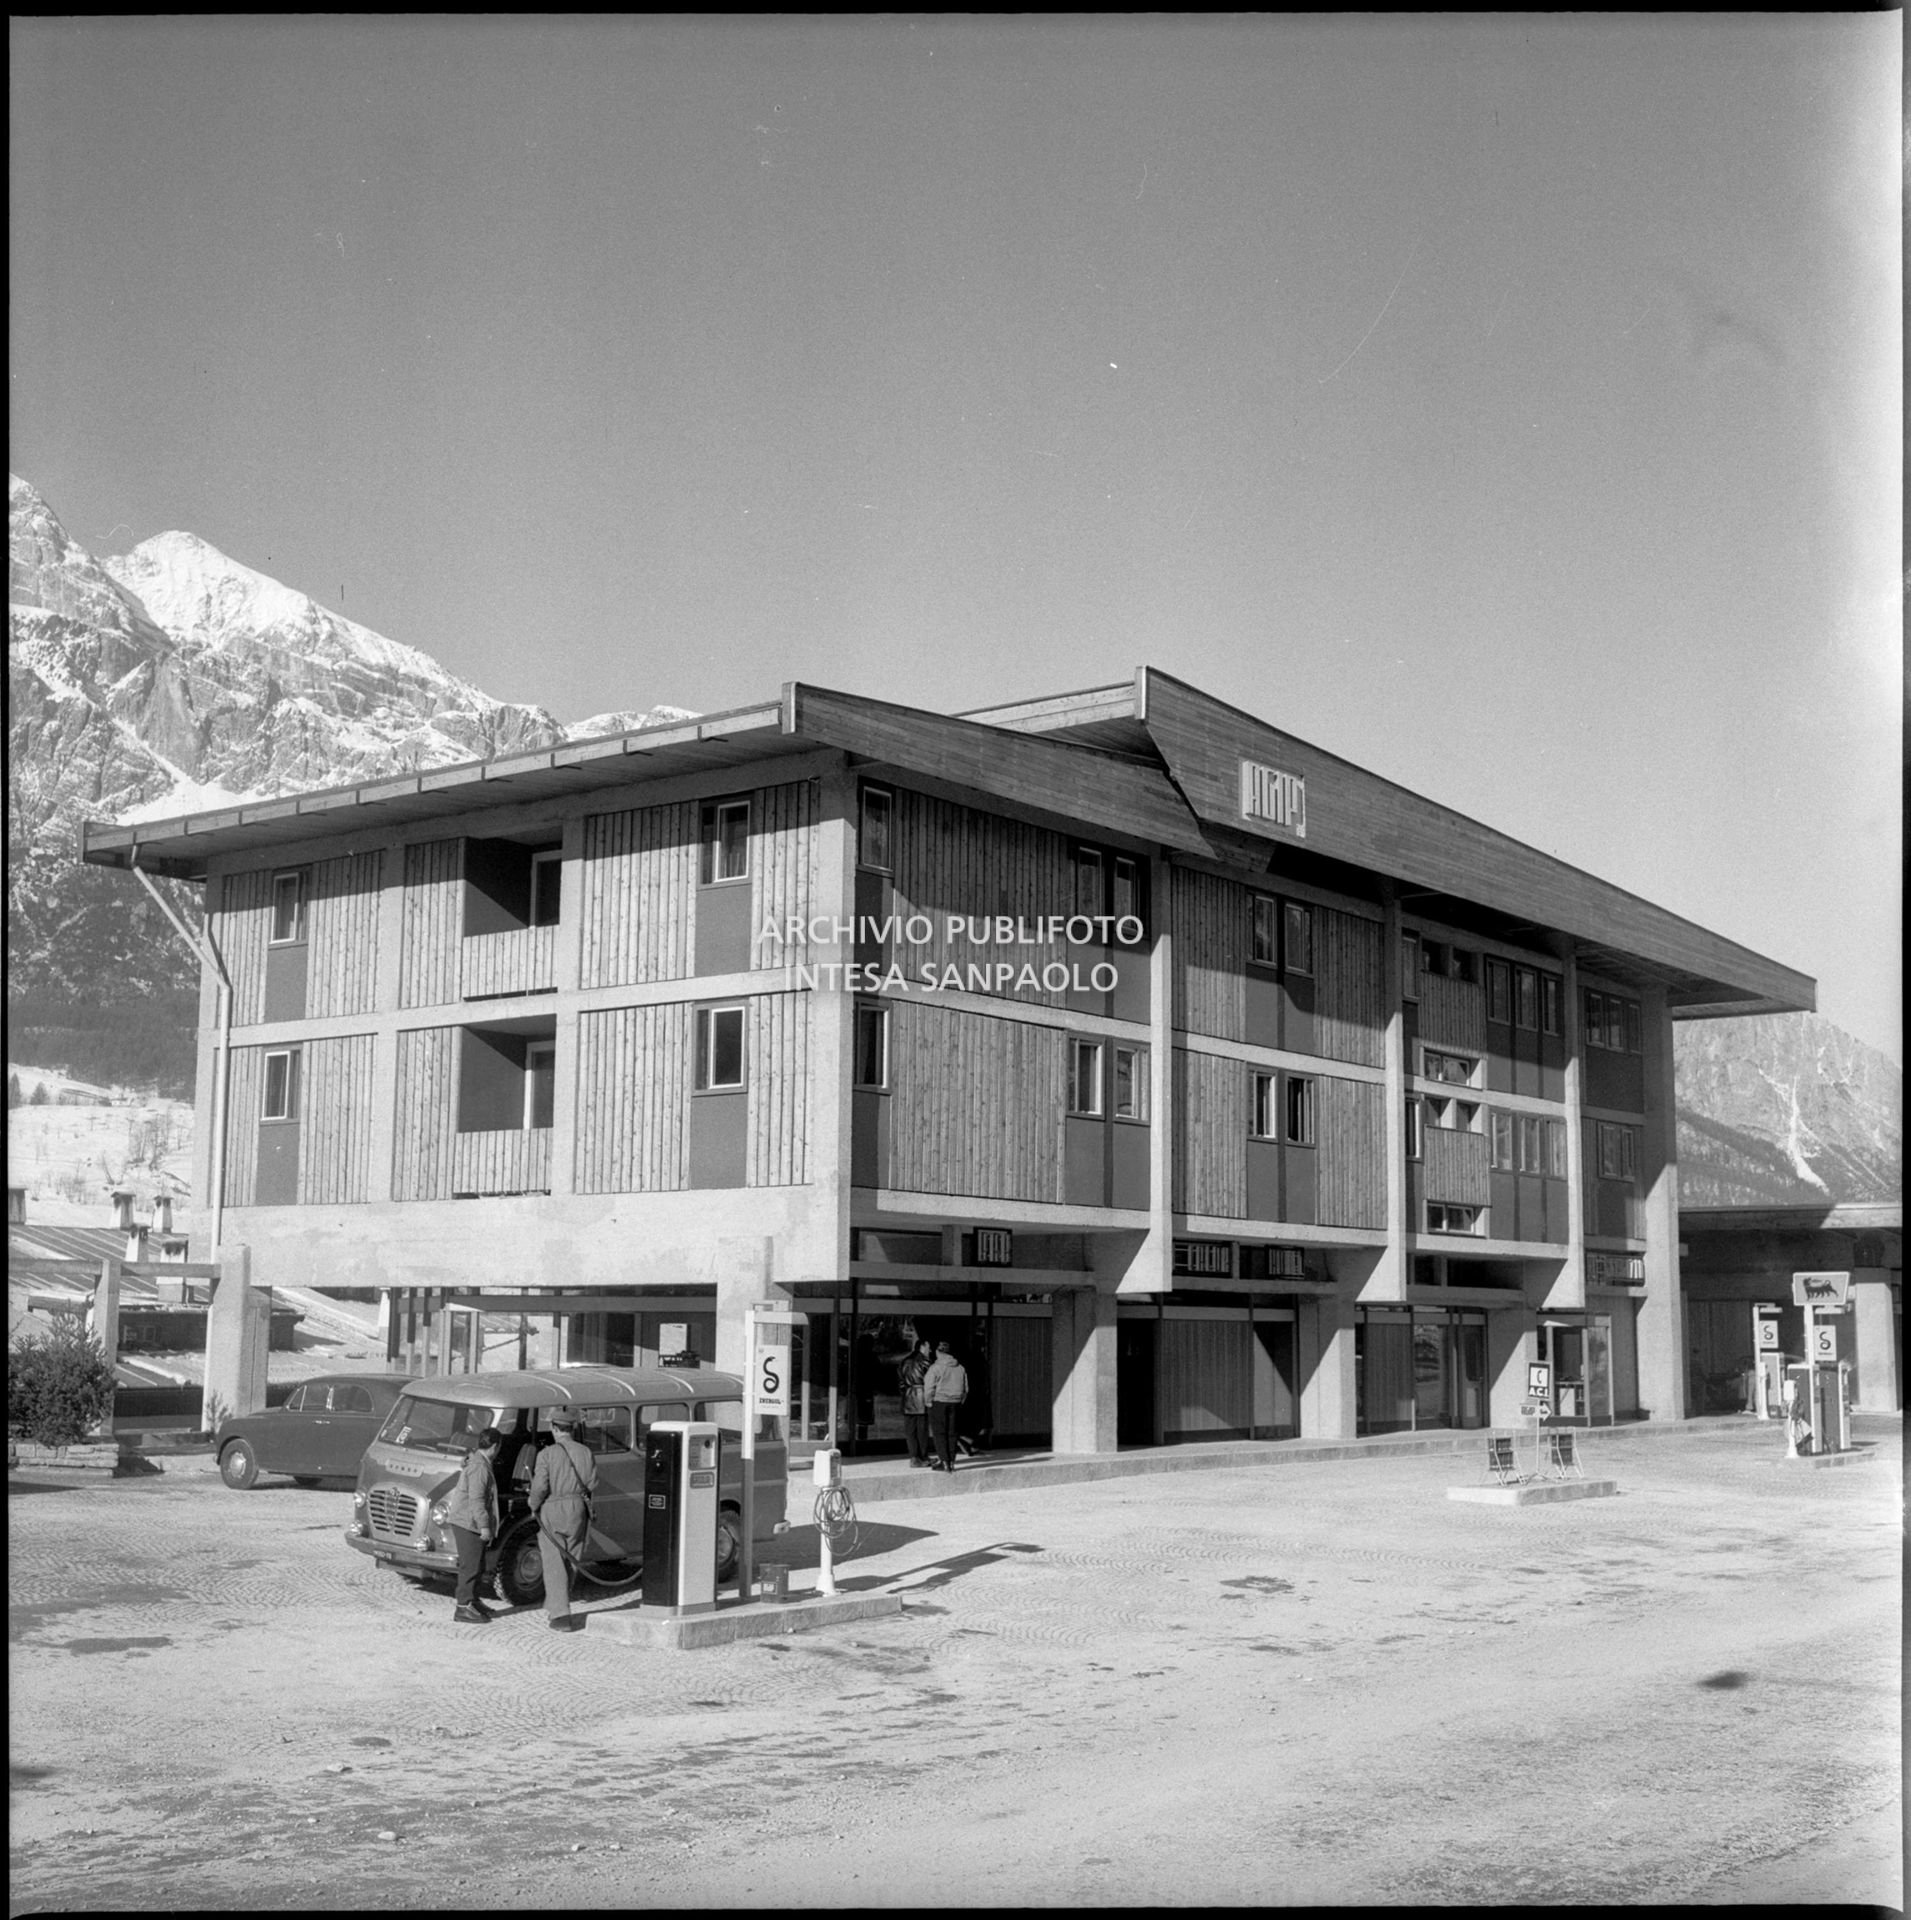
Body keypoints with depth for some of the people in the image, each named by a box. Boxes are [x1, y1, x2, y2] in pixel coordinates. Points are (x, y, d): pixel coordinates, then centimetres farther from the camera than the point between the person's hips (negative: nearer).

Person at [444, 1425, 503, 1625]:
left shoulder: (475, 1461, 14)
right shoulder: (480, 1467, -19)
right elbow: (476, 1499, -24)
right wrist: (484, 1525, -22)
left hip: (466, 1522, 11)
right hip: (468, 1523, -11)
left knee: (476, 1564, 18)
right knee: (469, 1565, -6)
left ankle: (473, 1602, 28)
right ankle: (463, 1608, -3)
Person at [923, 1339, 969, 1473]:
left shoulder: (935, 1368, -11)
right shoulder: (960, 1368, 7)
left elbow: (929, 1388, -13)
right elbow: (965, 1388, 11)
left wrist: (929, 1402, 1)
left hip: (938, 1403, -5)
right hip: (955, 1403, 5)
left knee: (940, 1433, 0)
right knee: (951, 1433, 10)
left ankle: (944, 1462, -6)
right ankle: (951, 1462, 11)